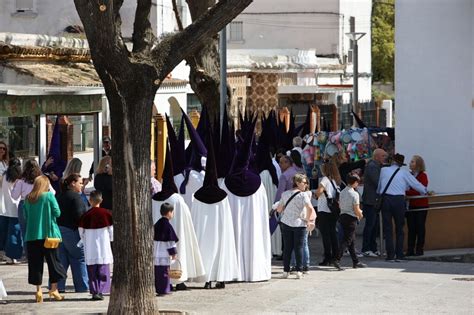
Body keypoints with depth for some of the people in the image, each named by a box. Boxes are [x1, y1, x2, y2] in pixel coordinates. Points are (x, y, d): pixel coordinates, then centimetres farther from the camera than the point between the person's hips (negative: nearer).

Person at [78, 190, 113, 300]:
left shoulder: (85, 216, -4)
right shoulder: (106, 213, -5)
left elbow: (81, 233, 3)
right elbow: (111, 229, 1)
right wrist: (111, 239, 19)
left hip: (90, 248, 1)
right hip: (103, 247, 0)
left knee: (92, 271, 6)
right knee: (103, 270, 4)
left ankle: (94, 291, 3)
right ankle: (101, 291, -2)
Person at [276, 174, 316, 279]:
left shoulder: (285, 194, 6)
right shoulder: (303, 195, -9)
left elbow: (279, 209, 10)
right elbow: (310, 208, -23)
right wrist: (308, 220, -9)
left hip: (286, 223, 4)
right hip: (299, 224, -4)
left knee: (287, 248, 8)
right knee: (299, 248, 1)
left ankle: (286, 271, 9)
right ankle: (299, 271, 0)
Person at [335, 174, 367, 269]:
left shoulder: (342, 192, 8)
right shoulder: (354, 194, -14)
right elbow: (356, 210, -16)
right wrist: (360, 215, 7)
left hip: (342, 216, 8)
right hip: (351, 218, -8)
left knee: (352, 240, 14)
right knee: (347, 240, -5)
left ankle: (356, 262, 19)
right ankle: (337, 259, -16)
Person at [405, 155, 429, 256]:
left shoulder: (423, 176, -7)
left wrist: (407, 192, -22)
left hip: (421, 205, -5)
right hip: (411, 205, 5)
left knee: (420, 227, 0)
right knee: (411, 228, 3)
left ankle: (419, 249, 5)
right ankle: (410, 250, 6)